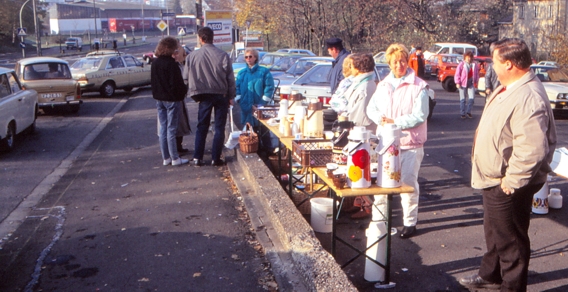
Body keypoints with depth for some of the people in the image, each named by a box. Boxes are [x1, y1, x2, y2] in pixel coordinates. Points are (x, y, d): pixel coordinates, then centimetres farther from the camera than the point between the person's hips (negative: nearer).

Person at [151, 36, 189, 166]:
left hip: (159, 98, 7)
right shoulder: (171, 64, -16)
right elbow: (177, 83, -17)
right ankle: (175, 158, 4)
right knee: (171, 129, -3)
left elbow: (153, 81, 13)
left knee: (163, 128, 11)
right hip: (172, 99, -7)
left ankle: (166, 158, 16)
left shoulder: (155, 63, 7)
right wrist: (184, 91, 0)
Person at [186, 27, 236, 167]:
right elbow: (230, 78, -4)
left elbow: (188, 78, 2)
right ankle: (216, 158, 7)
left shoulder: (192, 56, -5)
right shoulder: (222, 55, -8)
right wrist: (230, 96, 5)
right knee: (219, 127, 7)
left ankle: (197, 158, 10)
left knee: (202, 127, 11)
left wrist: (195, 94, 14)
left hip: (204, 96, 1)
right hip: (221, 95, -1)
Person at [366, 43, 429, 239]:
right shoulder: (383, 85, 13)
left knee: (408, 183, 2)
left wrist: (395, 122, -17)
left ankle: (410, 222, 15)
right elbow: (371, 108, 11)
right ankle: (378, 220, 22)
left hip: (410, 143, -5)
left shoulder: (418, 86, -6)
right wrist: (381, 118, -10)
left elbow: (419, 116, -13)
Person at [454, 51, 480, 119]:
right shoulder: (461, 64, -4)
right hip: (463, 84, -3)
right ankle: (462, 113, 11)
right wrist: (457, 83, -9)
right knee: (462, 99, 3)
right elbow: (457, 74, -4)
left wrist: (476, 82, 10)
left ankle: (468, 112, 13)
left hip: (471, 84, 3)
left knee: (471, 98, -3)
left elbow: (477, 74, 15)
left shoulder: (475, 65, 6)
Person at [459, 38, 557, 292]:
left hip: (507, 186, -11)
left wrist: (510, 183, -24)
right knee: (494, 233, 27)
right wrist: (498, 180, 17)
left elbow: (532, 151, -33)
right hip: (494, 179, 11)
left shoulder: (528, 98, -28)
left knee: (510, 241, 7)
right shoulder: (508, 88, 7)